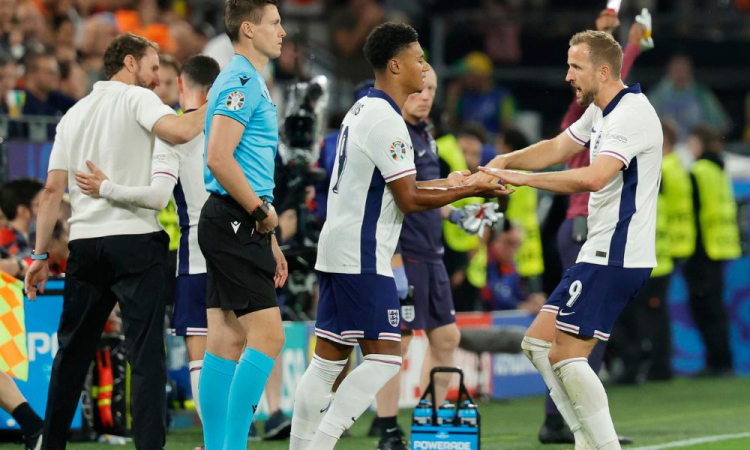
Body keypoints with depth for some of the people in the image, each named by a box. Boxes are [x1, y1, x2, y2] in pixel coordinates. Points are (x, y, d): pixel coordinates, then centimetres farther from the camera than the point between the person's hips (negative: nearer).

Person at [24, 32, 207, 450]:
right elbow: (180, 131, -21)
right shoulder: (136, 98, -1)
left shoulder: (74, 114, 17)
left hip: (85, 243, 6)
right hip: (136, 240, -6)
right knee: (146, 355, -7)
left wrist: (40, 255, 14)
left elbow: (53, 189, 13)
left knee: (72, 353, 14)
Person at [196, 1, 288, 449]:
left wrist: (269, 241, 23)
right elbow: (219, 159, -22)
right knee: (267, 335, -13)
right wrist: (262, 211, -14)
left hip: (240, 226, 10)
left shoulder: (252, 82, 21)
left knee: (227, 341, 8)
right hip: (234, 222, -10)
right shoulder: (241, 82, -12)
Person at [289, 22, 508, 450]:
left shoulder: (363, 110, 16)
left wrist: (448, 184, 22)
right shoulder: (386, 120, -15)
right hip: (363, 257, -10)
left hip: (337, 250, 10)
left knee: (329, 358, 9)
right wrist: (470, 191, -7)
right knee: (384, 357, -10)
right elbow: (409, 199, -15)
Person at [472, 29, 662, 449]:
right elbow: (557, 149, 21)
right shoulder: (600, 111, 13)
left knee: (567, 353, -12)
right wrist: (504, 161, 2)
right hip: (601, 253, 11)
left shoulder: (631, 114, -19)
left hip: (616, 257, -11)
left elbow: (593, 178, -32)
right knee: (538, 342, 10)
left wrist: (521, 178, -30)